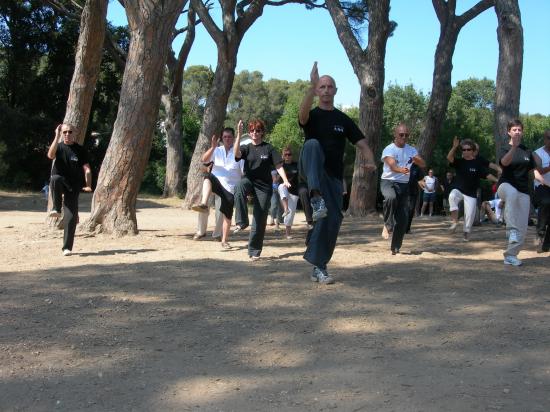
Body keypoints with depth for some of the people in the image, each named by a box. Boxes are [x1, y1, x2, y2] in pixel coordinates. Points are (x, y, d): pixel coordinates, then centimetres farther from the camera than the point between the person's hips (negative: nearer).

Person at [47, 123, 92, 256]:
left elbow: (87, 169, -1)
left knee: (70, 217, -9)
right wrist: (57, 137, -20)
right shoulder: (59, 147, 5)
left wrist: (88, 185, -16)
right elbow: (50, 155, -18)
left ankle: (67, 247, 0)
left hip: (73, 186, 0)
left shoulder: (80, 150, 3)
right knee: (55, 178, -37)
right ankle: (56, 209, -21)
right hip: (60, 183, 0)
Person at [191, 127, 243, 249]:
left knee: (227, 215, 3)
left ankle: (224, 241, 18)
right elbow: (204, 160, -9)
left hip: (230, 188, -1)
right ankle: (203, 204, -51)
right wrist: (213, 147, -22)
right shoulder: (217, 151, 7)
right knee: (208, 177, -35)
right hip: (217, 183, 1)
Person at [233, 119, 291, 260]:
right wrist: (239, 135, -23)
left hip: (264, 185, 0)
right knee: (239, 188, -38)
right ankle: (241, 222, -35)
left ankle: (254, 251, 9)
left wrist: (285, 180, -15)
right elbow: (236, 153, -15)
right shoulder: (246, 148, 7)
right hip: (248, 180, 0)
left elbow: (278, 165, 0)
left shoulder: (268, 148, 4)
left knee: (260, 218, -1)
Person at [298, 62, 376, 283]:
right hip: (311, 172, -3)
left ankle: (319, 267, 6)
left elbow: (362, 143, 6)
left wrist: (370, 161, -16)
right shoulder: (311, 116, 2)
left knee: (333, 219, -7)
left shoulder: (343, 120, 11)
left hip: (333, 176, 3)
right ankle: (316, 197, -44)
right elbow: (302, 113, -24)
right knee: (312, 144, -32)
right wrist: (312, 86, -39)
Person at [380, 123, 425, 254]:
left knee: (403, 218, 0)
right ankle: (387, 225, -17)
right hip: (388, 181, -5)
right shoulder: (389, 149, -8)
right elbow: (392, 166, -26)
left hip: (404, 184, 5)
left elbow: (423, 165, 1)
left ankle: (395, 247, 12)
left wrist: (416, 159, -22)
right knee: (391, 197, -39)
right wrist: (401, 170, -48)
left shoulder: (411, 150, 10)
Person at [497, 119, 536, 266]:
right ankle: (511, 229, -39)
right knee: (512, 193, -43)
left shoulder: (527, 151, 10)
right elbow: (504, 162, -26)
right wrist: (514, 147, -39)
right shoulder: (504, 148, -1)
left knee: (522, 227, 0)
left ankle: (510, 255, 13)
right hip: (506, 186, -4)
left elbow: (533, 170, 19)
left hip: (523, 191, 4)